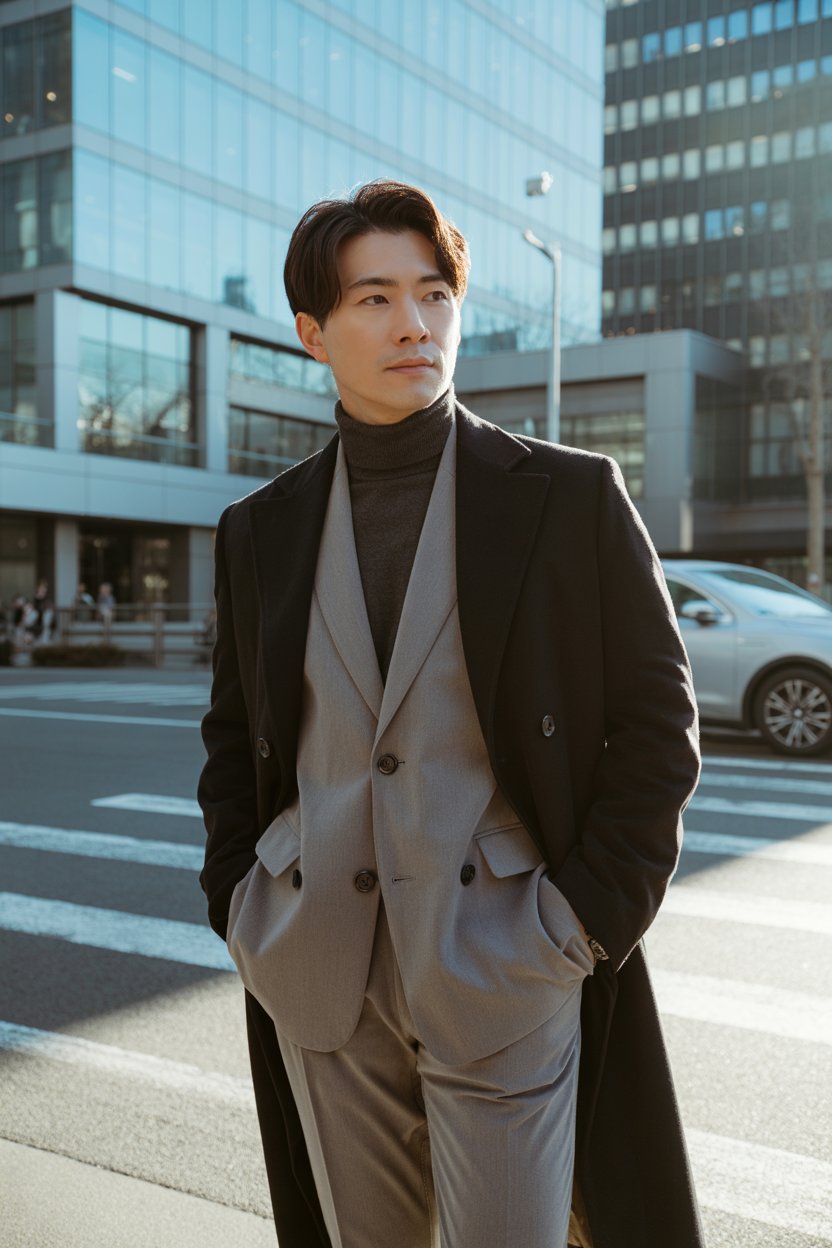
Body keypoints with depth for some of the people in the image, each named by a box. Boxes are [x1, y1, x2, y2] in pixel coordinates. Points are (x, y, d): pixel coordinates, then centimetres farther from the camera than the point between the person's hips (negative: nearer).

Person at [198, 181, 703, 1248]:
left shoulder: (571, 496, -5)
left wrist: (586, 918, -9)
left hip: (502, 975, -3)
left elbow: (657, 718, -3)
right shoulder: (260, 528, 5)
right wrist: (238, 901, 5)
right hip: (321, 981, 4)